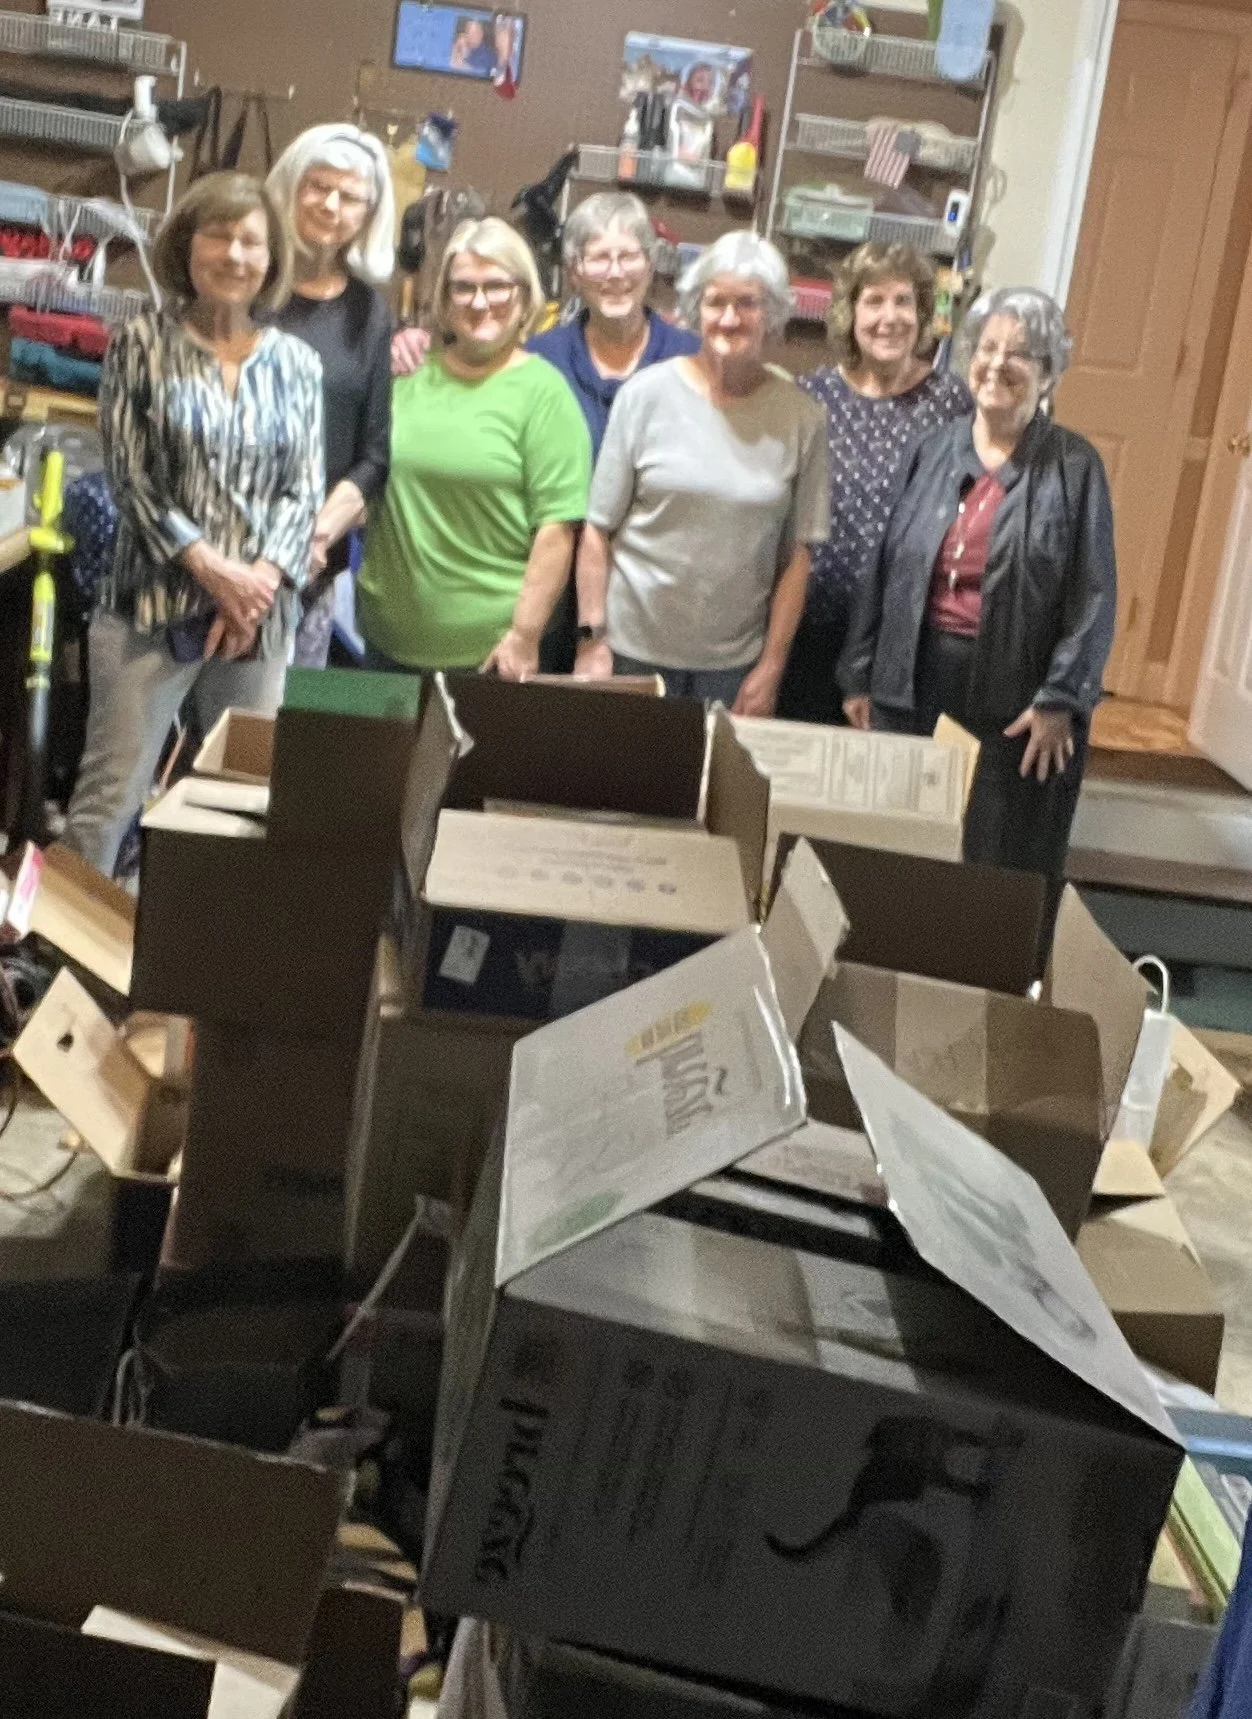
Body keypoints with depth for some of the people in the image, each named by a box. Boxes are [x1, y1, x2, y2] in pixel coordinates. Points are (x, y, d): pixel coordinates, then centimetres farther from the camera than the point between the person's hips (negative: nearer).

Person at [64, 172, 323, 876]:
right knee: (111, 792, -2)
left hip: (261, 609, 3)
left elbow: (305, 488, 6)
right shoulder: (141, 344, 0)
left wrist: (259, 578, -11)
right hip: (155, 603, -3)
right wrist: (212, 567, -14)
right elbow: (129, 476, -5)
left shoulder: (299, 363, 9)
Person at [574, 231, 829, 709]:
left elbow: (796, 555, 2)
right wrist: (592, 638, -5)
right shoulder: (647, 394, -3)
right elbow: (598, 530, -1)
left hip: (733, 666, 1)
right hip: (633, 651, -1)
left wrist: (771, 667, 0)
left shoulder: (799, 418, 0)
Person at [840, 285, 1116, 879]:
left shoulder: (1074, 466, -4)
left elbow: (1094, 593, -6)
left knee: (1001, 868, 4)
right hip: (913, 682, 4)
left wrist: (1061, 699, -12)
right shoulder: (934, 451, 7)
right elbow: (887, 569, 11)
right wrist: (862, 674, 10)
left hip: (1015, 696, -3)